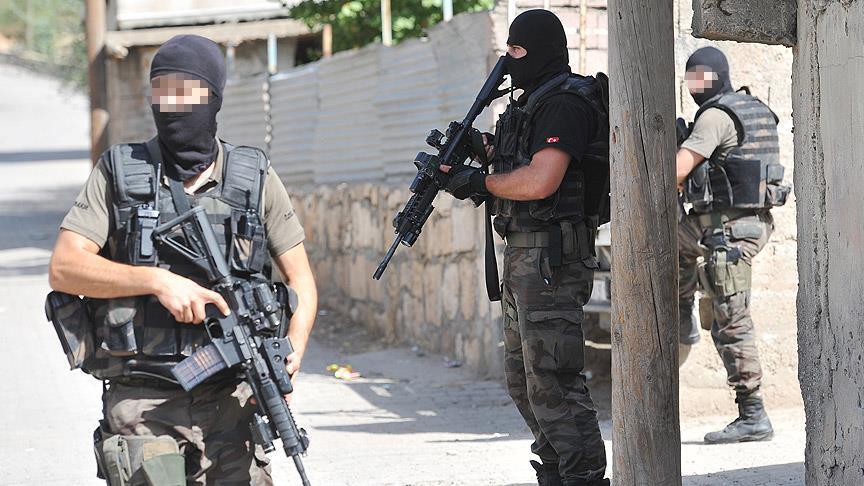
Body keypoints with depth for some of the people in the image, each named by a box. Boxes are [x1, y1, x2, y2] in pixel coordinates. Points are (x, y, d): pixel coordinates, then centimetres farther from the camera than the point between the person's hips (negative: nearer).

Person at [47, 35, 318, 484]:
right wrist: (157, 280, -15)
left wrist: (291, 357, -6)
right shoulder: (118, 174, 4)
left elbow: (300, 280, 11)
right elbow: (63, 269, -3)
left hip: (229, 400, 2)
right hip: (142, 405, -1)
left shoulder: (256, 180, 7)